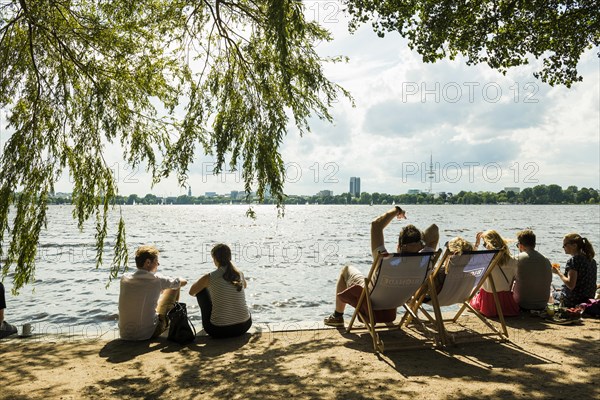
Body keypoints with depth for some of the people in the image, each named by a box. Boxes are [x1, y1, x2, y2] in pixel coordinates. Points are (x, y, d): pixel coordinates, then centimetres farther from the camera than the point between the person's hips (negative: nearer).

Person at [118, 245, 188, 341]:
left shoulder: (124, 278, -2)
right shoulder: (157, 279, -12)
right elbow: (183, 282, 4)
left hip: (124, 335, 5)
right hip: (148, 334, -5)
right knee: (173, 288, 10)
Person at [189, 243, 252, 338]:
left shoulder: (209, 278, -12)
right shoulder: (239, 274, -1)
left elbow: (191, 292, 8)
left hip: (219, 331, -3)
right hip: (244, 326, 4)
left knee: (201, 290, 16)